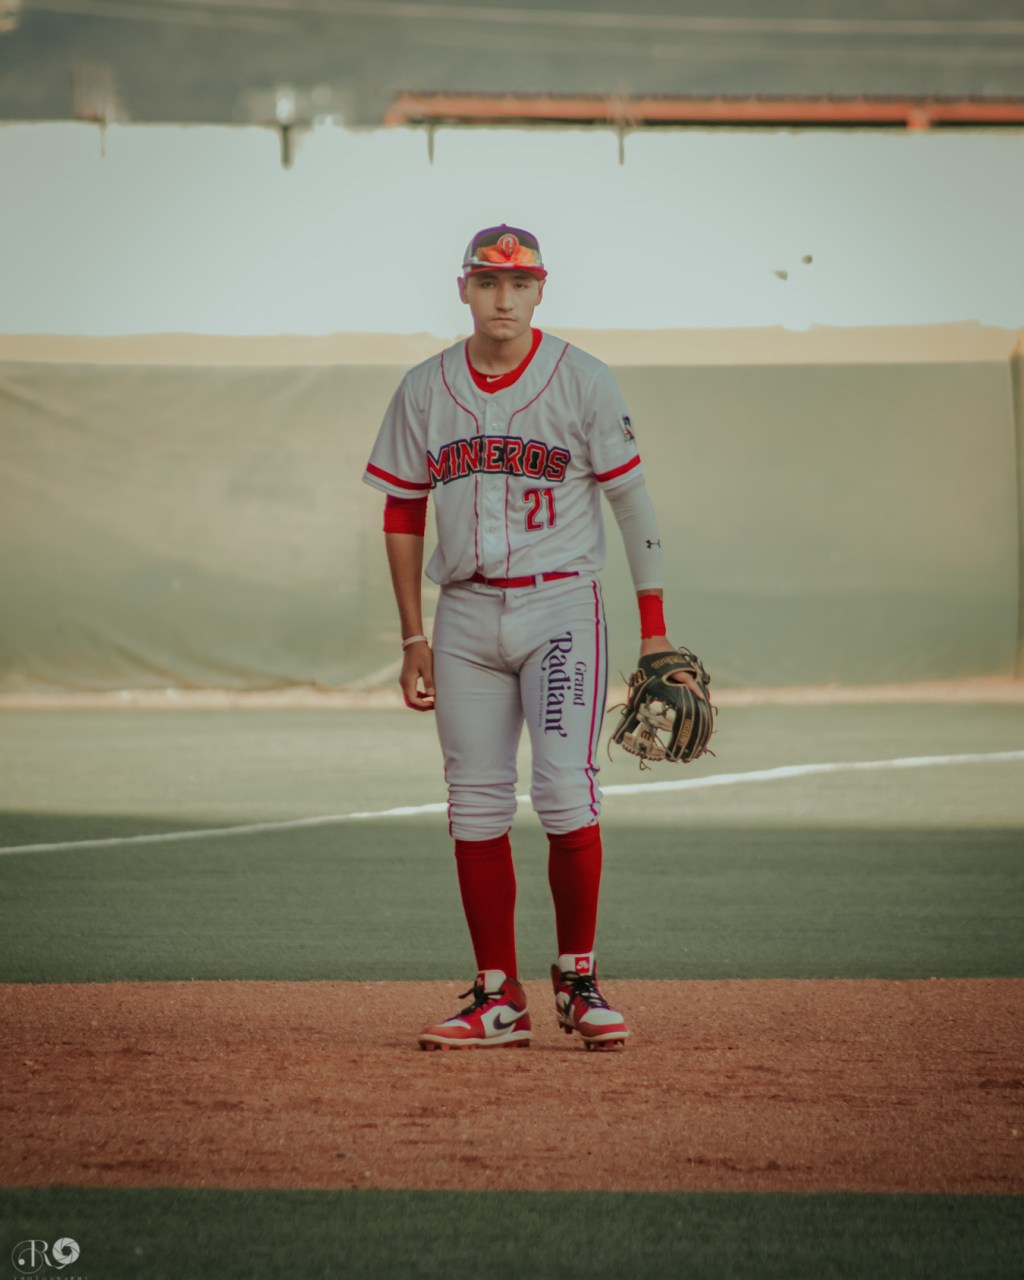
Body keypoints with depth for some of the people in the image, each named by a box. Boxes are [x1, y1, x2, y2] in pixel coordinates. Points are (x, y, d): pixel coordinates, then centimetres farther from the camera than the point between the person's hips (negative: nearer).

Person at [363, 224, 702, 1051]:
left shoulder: (582, 381, -3)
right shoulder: (425, 390, 6)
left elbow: (632, 502, -2)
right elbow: (403, 512, 12)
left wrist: (655, 631, -5)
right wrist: (413, 635, 7)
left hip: (559, 609, -3)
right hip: (466, 616, 3)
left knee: (567, 792, -13)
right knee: (476, 806, 2)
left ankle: (578, 979, 1)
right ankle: (499, 999, 8)